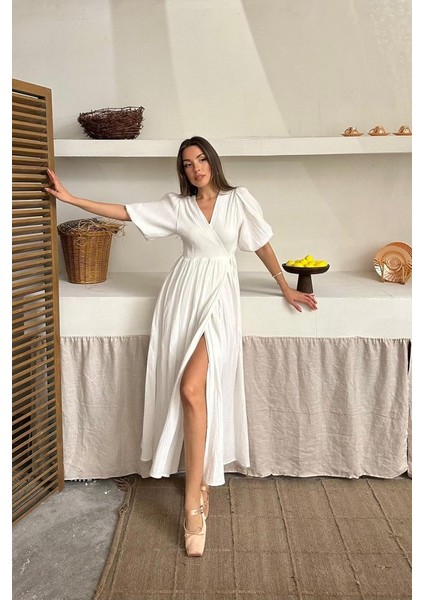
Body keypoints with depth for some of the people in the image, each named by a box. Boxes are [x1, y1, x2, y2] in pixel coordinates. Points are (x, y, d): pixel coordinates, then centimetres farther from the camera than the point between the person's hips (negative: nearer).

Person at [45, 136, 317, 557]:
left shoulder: (238, 200, 6)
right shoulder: (176, 206, 10)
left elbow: (262, 245, 12)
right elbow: (123, 212, 7)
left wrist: (286, 287, 16)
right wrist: (69, 197, 2)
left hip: (219, 295, -2)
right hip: (183, 295, 3)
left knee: (192, 388, -19)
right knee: (189, 390, -3)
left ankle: (193, 500, -14)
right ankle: (201, 481, 13)